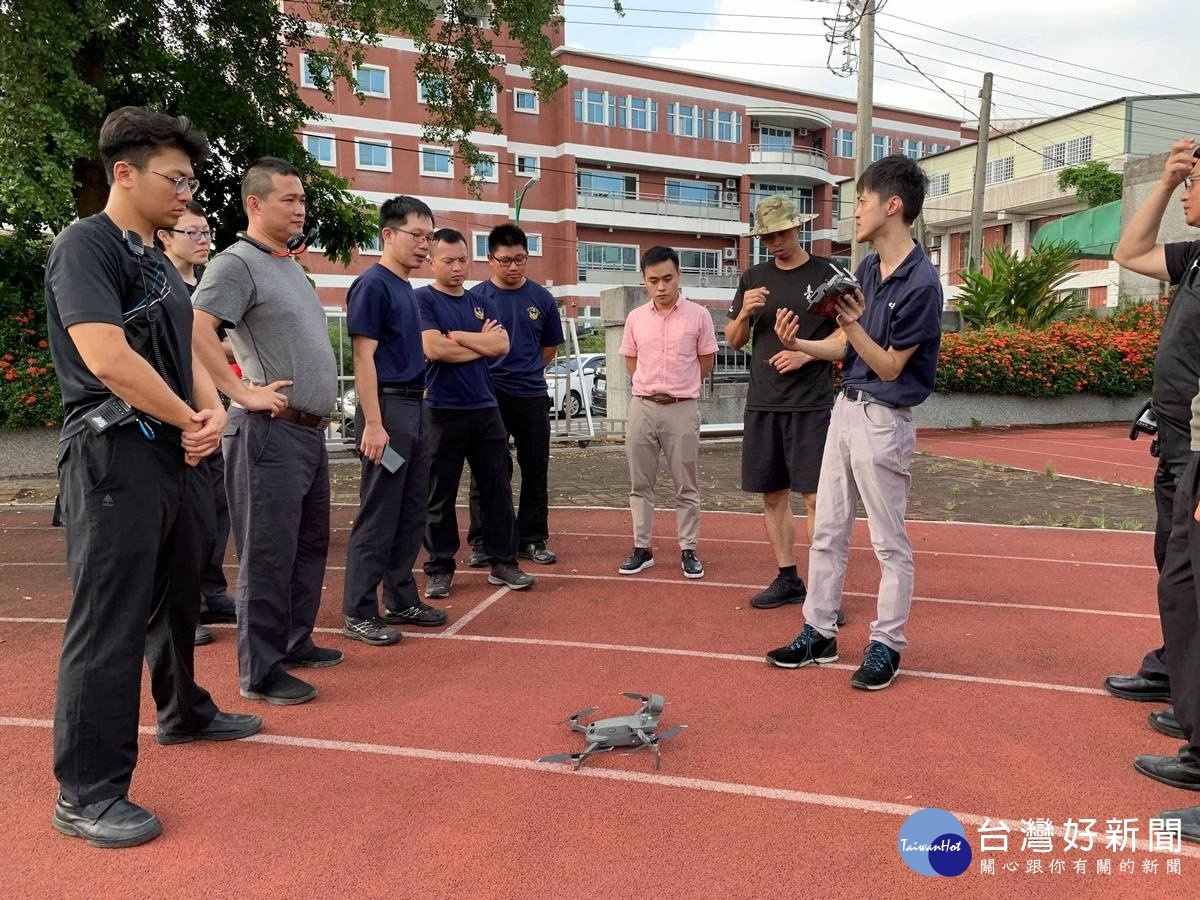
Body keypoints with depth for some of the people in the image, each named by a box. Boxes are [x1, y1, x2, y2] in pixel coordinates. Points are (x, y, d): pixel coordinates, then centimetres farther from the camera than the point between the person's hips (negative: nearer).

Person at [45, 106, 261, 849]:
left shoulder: (158, 261, 17)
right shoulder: (86, 245, -11)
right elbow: (107, 358, -23)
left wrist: (212, 410, -4)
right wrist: (189, 420, -11)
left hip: (178, 453, 9)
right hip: (115, 455, -9)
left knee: (179, 597, 21)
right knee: (109, 622, -4)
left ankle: (183, 712, 41)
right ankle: (88, 793, 6)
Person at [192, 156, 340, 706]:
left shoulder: (289, 265, 18)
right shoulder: (236, 263, -10)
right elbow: (196, 330, -24)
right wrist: (245, 393, -22)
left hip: (310, 429, 9)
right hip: (270, 431, -9)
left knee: (310, 544, 16)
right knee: (269, 553, -3)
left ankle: (295, 641, 30)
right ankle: (260, 672, 7)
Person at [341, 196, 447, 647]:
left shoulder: (406, 289, 17)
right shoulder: (372, 285, -9)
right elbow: (364, 358, -15)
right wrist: (373, 423, -21)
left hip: (415, 408, 9)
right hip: (388, 407, -9)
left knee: (412, 513, 13)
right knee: (378, 517, -4)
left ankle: (401, 600, 23)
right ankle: (358, 613, 7)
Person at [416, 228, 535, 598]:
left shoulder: (482, 303, 14)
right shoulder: (422, 299, -2)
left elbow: (502, 345, -2)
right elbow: (434, 349, -17)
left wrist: (457, 336, -10)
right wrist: (481, 342, -4)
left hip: (486, 409, 5)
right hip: (443, 412, -5)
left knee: (497, 490, 8)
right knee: (440, 496, 3)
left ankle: (503, 562, 17)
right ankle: (439, 569, 15)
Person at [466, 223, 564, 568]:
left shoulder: (541, 298, 4)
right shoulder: (476, 297, -3)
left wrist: (525, 371, 9)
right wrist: (499, 372, -1)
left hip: (532, 395, 3)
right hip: (490, 396, -2)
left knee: (535, 470, 7)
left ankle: (532, 538, 19)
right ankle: (482, 541, 14)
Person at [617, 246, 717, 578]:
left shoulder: (697, 315, -4)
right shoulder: (635, 318, 4)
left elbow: (706, 362, 5)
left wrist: (679, 388, 8)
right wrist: (651, 388, 9)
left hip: (682, 409, -3)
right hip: (642, 407, 3)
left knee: (686, 486, 5)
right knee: (640, 484, 8)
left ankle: (688, 551, 15)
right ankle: (641, 549, 18)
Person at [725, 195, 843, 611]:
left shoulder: (826, 274, 1)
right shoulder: (754, 278, 13)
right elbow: (733, 341, 14)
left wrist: (805, 353, -14)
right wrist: (744, 314, -6)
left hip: (811, 405, -5)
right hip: (762, 404, 5)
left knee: (815, 495, -7)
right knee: (773, 495, 9)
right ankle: (788, 579, 21)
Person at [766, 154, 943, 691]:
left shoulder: (921, 284, -16)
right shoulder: (866, 269, 9)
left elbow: (888, 366, -13)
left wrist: (852, 325, -25)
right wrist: (799, 344, -1)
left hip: (882, 420, -8)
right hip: (845, 407, 9)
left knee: (889, 543, 5)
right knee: (827, 532, 12)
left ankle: (886, 644, 18)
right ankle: (820, 633, 23)